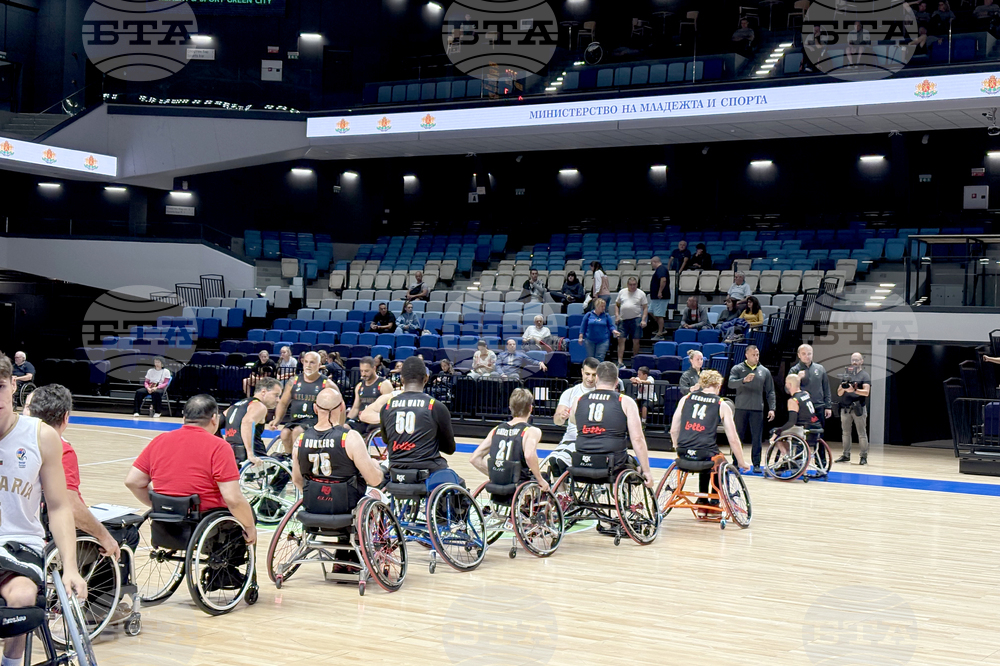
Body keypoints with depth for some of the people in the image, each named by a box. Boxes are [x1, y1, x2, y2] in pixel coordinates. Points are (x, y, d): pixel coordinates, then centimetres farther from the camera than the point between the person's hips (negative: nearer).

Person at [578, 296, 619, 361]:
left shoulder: (606, 316, 3)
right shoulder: (588, 315, 2)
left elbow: (611, 326, 6)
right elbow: (583, 327, 6)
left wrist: (614, 331, -14)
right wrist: (581, 337, 4)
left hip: (603, 341, 0)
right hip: (590, 340, 1)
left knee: (599, 358, -6)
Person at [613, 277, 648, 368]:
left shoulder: (641, 294, 4)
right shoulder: (622, 292, 11)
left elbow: (645, 308, 3)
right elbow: (617, 305, 17)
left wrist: (643, 320, -8)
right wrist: (617, 316, 3)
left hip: (636, 319, -2)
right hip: (623, 319, 2)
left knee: (636, 341, 1)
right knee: (621, 340, -6)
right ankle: (620, 362, -6)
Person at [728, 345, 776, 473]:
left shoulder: (764, 371, 11)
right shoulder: (737, 369, 4)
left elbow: (770, 392, 13)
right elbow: (731, 383, -13)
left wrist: (771, 409, 3)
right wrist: (744, 380, -31)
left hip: (757, 409, 1)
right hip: (741, 408, -1)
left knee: (757, 438, 0)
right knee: (737, 437, 3)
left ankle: (756, 464, 5)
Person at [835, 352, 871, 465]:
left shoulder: (865, 375, 2)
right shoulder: (846, 374, 15)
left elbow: (866, 392, -12)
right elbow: (839, 393, 13)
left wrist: (854, 390, -26)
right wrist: (842, 388, -9)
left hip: (858, 408, -5)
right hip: (845, 408, 5)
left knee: (862, 433, -3)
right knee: (845, 432, 7)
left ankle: (864, 456, 0)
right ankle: (846, 455, 14)